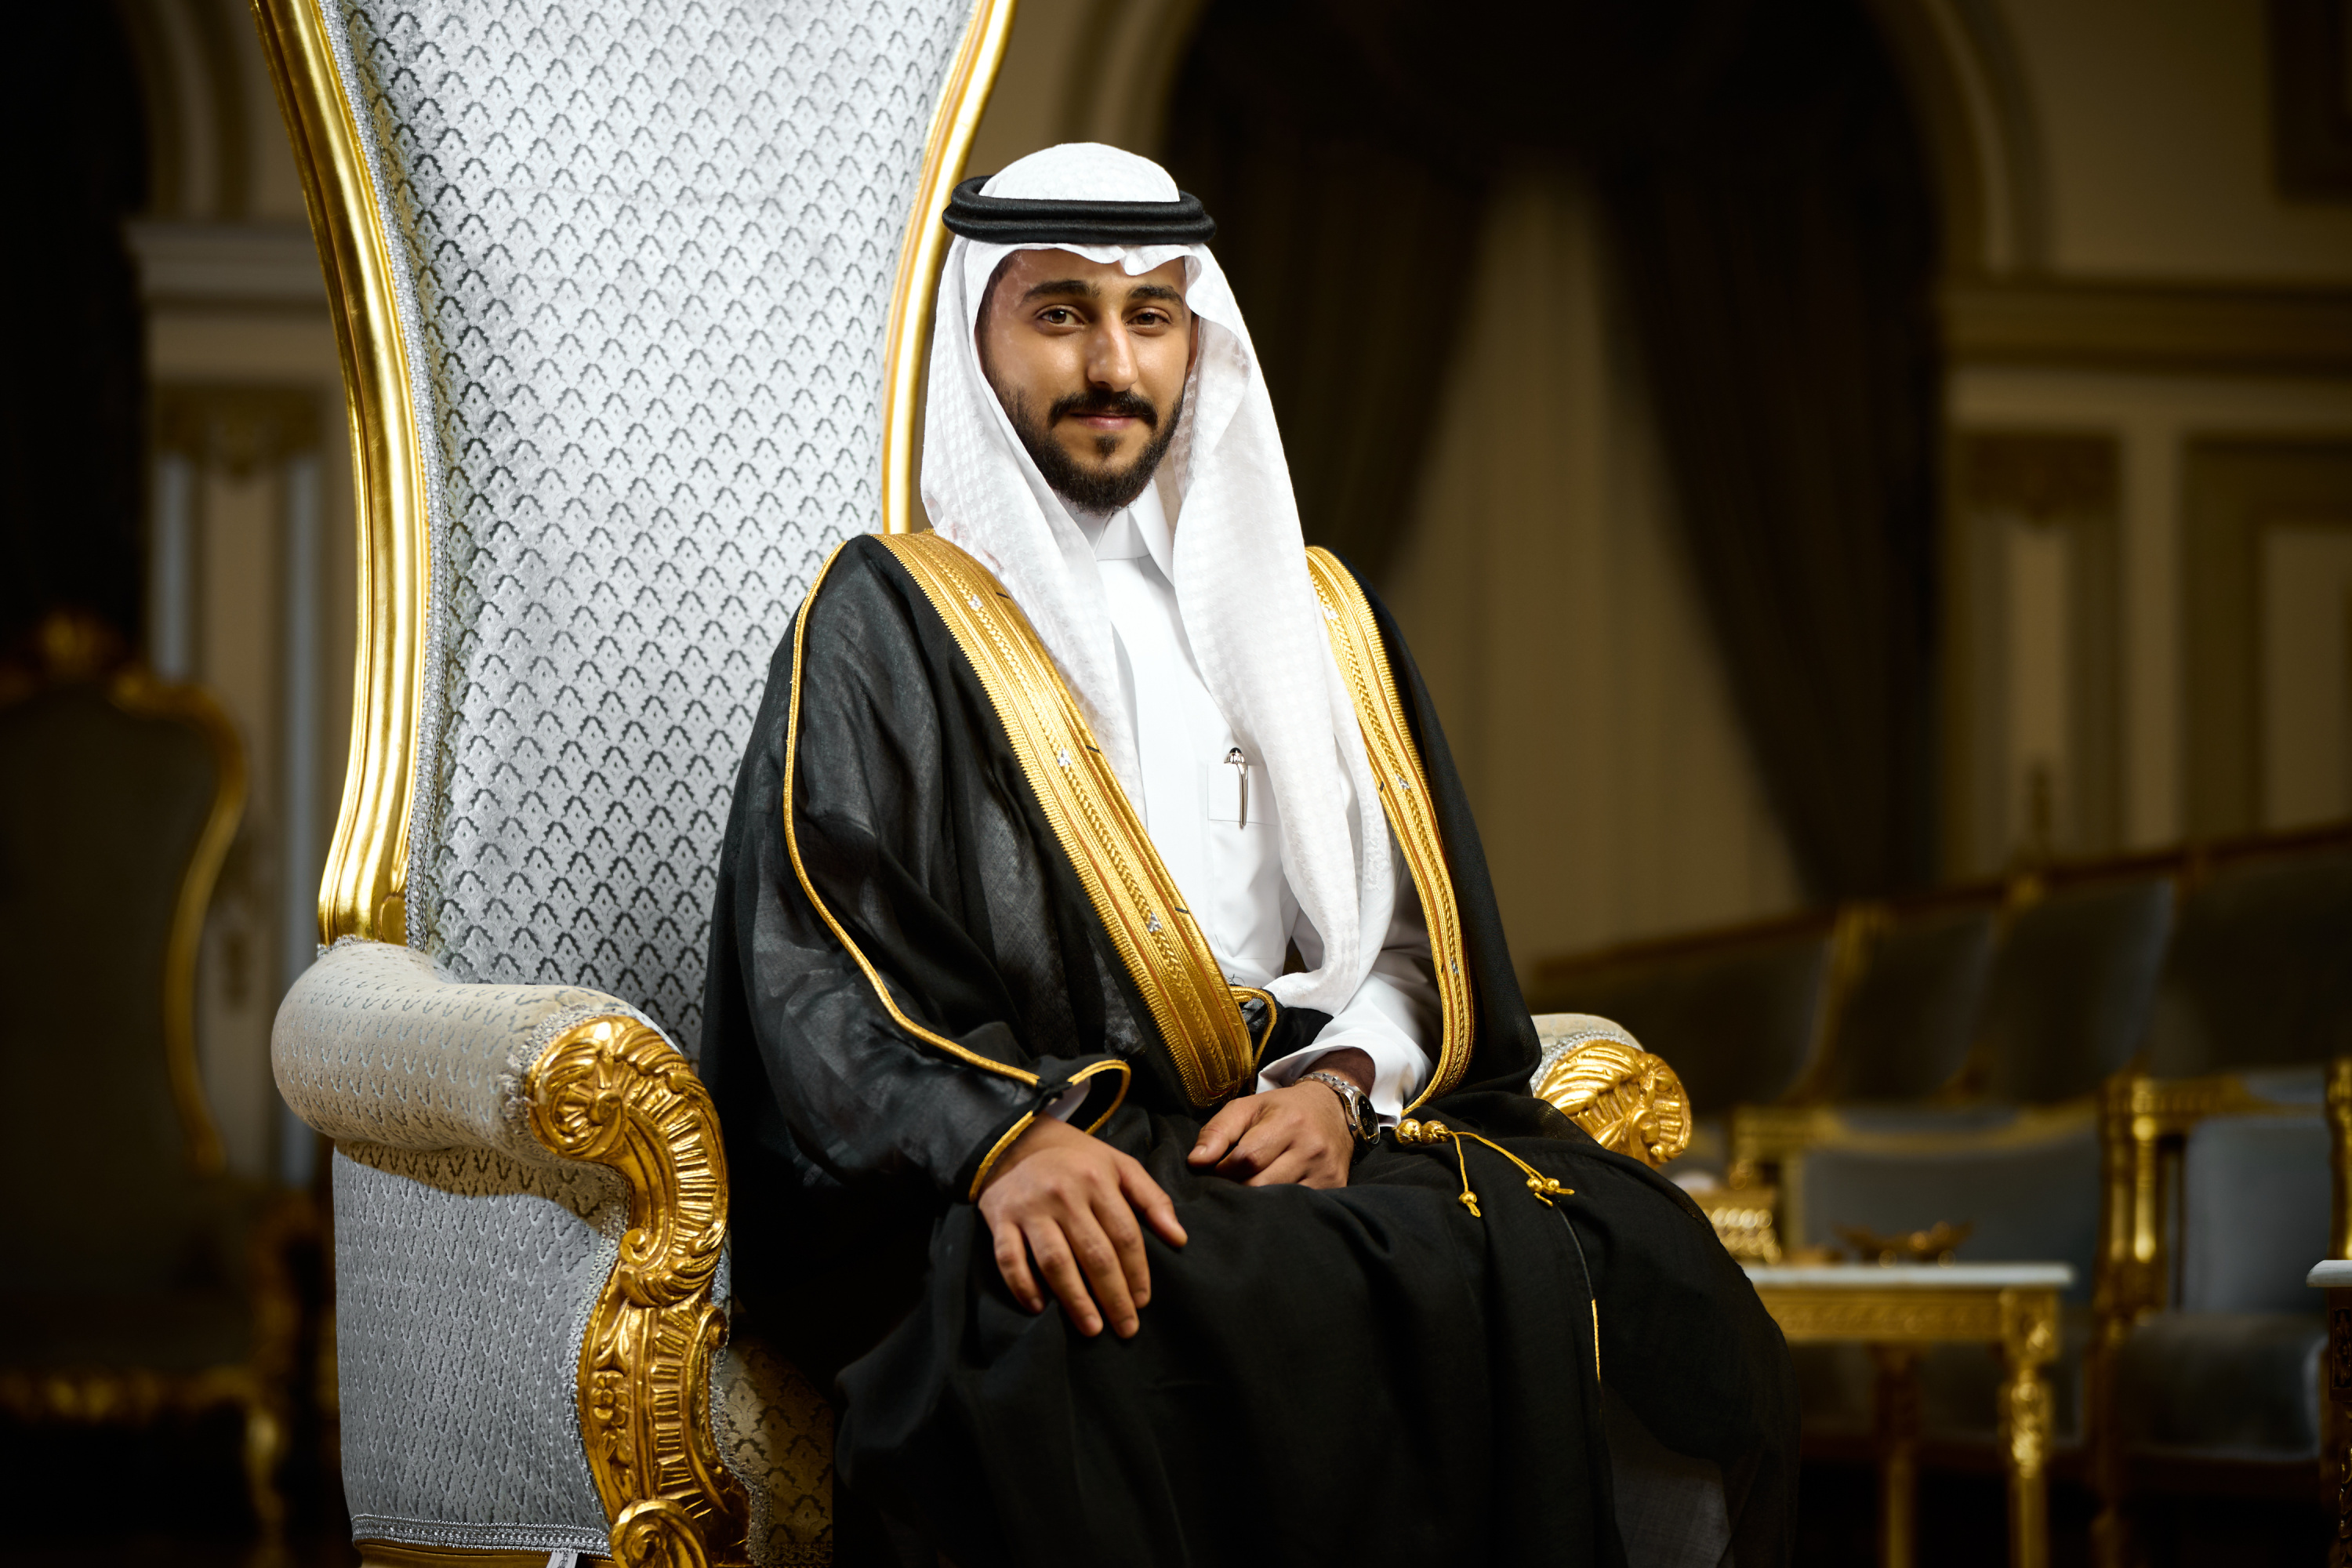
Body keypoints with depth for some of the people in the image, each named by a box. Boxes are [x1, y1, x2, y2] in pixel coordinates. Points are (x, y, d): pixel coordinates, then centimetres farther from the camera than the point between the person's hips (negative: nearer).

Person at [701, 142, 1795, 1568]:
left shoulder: (1311, 618, 23)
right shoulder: (894, 621, 8)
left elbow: (1407, 939, 16)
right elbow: (813, 970, -5)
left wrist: (1339, 1084, -7)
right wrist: (1003, 1139, -23)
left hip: (1301, 1142, 4)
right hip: (977, 1190, -4)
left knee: (1632, 1270, -25)